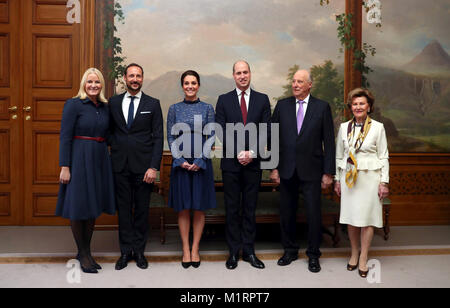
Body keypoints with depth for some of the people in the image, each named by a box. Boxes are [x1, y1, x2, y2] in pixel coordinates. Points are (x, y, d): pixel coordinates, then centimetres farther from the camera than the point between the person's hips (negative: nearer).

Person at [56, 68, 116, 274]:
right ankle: (82, 253, 20)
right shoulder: (73, 104, -7)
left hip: (100, 159, 6)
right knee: (78, 206, 3)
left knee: (93, 206, 12)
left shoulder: (105, 107, 9)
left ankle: (86, 251, 26)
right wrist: (65, 167, -15)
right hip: (79, 159, -6)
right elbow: (65, 137, -11)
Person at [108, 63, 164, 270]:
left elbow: (158, 137, -1)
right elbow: (109, 131, 11)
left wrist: (154, 167, -9)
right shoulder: (113, 103, 9)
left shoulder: (152, 104, 3)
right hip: (120, 165, 2)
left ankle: (139, 250, 20)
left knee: (142, 209, 6)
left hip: (143, 165, -1)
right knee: (123, 209, 8)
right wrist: (112, 156, 0)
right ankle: (126, 251, 20)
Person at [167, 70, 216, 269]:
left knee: (199, 207, 4)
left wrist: (199, 161, -10)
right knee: (183, 208, 4)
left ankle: (195, 249, 15)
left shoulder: (207, 109, 4)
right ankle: (185, 250, 14)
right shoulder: (174, 109, 6)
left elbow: (211, 137, 0)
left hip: (201, 162, 0)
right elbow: (171, 137, 4)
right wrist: (180, 160, -8)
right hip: (180, 163, 1)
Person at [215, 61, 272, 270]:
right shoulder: (223, 100, 5)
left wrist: (252, 153, -11)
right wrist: (238, 153, -12)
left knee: (250, 209, 8)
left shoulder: (262, 99, 7)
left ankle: (249, 251, 18)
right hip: (231, 162, 0)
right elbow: (222, 132, -2)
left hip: (253, 163, 1)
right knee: (232, 209, 5)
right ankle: (234, 252, 16)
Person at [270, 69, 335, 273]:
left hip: (311, 170, -2)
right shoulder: (282, 105, 4)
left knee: (313, 213, 3)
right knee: (287, 212, 11)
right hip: (286, 170, 2)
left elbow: (328, 141, -1)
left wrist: (328, 172, -4)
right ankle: (290, 250, 29)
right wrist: (274, 167, -1)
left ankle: (313, 255, 21)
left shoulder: (322, 107, 0)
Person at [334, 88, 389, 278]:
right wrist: (337, 180, 10)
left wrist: (384, 182, -4)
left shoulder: (378, 127, 0)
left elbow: (384, 157, 1)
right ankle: (354, 254, 24)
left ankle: (363, 259, 12)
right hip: (348, 177, 3)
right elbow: (339, 155, 11)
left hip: (370, 177, -2)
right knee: (351, 216, 7)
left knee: (367, 218, 0)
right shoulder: (344, 127, 7)